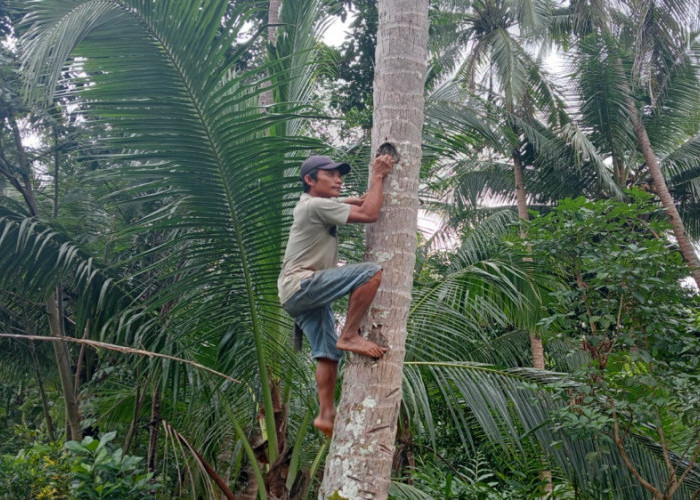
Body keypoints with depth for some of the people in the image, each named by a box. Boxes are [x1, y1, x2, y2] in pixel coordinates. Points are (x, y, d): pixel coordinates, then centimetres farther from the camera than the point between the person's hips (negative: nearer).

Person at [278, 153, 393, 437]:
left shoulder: (318, 204, 21)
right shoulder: (317, 205, -11)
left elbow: (363, 201, 26)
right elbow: (369, 214, -15)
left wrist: (378, 176, 14)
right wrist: (378, 177, -4)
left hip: (302, 295, 11)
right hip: (300, 285, -11)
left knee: (328, 353, 8)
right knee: (371, 273, -24)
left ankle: (326, 414, 8)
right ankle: (350, 336, -19)